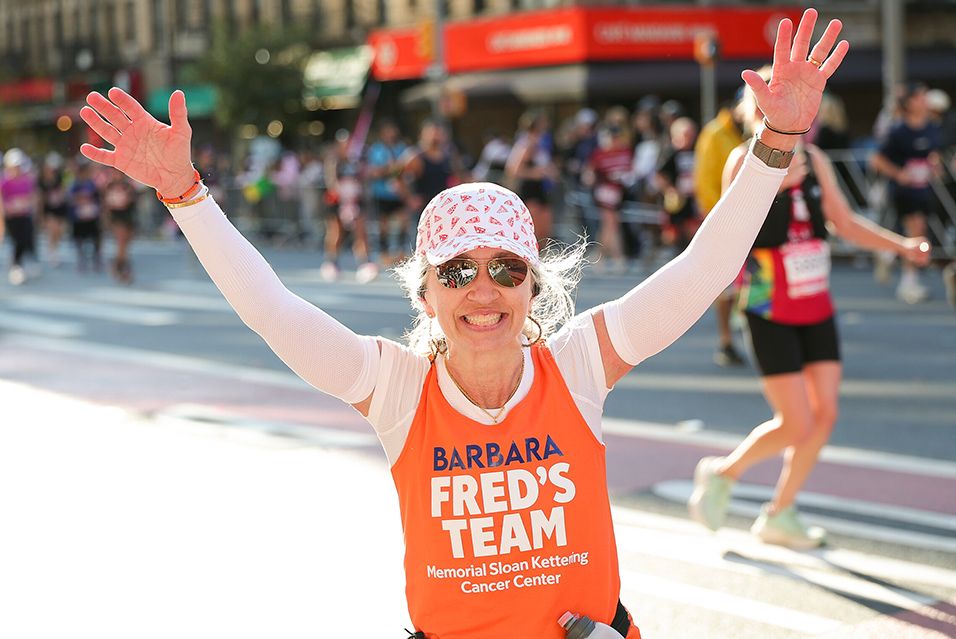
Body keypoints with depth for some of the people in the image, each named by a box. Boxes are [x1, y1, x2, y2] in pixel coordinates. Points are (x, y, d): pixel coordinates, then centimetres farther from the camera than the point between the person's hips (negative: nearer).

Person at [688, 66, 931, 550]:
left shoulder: (814, 159, 7)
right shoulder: (744, 161, -10)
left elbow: (846, 223, 13)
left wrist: (902, 246, 3)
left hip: (817, 307, 6)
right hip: (770, 313, -6)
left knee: (825, 415, 2)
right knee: (796, 425, -8)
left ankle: (779, 515, 18)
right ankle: (722, 473, 18)